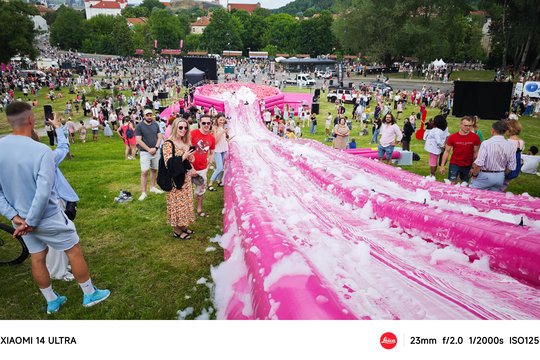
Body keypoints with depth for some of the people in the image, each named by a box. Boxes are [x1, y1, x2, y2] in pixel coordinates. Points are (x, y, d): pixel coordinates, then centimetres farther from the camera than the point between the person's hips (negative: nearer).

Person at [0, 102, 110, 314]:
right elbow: (43, 192, -27)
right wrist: (31, 222, -16)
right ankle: (90, 295, 26)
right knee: (74, 251, 12)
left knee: (37, 258, 19)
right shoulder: (41, 151, -26)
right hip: (47, 217, -6)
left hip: (21, 218, 6)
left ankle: (52, 302, 37)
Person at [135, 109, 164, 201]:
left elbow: (159, 137, 4)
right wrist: (149, 149, -14)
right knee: (144, 172, -8)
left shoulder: (156, 125, 5)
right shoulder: (139, 126, -7)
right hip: (145, 152, -4)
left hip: (155, 151, 4)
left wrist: (155, 148, -11)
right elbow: (139, 140, -11)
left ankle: (153, 187, 29)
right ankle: (143, 192, -4)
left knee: (154, 170, 13)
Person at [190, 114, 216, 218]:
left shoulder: (212, 138, 1)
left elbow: (212, 153, 14)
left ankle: (199, 210, 34)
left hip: (202, 169, 5)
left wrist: (208, 165, 6)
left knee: (201, 189, 17)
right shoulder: (193, 133, -14)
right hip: (190, 168, -5)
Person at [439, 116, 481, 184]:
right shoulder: (452, 137, -8)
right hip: (454, 164, -1)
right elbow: (447, 151, -1)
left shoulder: (475, 137, -6)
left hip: (468, 166, 1)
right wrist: (442, 165, -3)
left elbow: (476, 153, 2)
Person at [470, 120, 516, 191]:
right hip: (500, 177, 5)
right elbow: (511, 167, 1)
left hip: (485, 176, -5)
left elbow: (478, 163, -23)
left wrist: (474, 174, -6)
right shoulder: (510, 146, -4)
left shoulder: (486, 143, -18)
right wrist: (502, 174, 18)